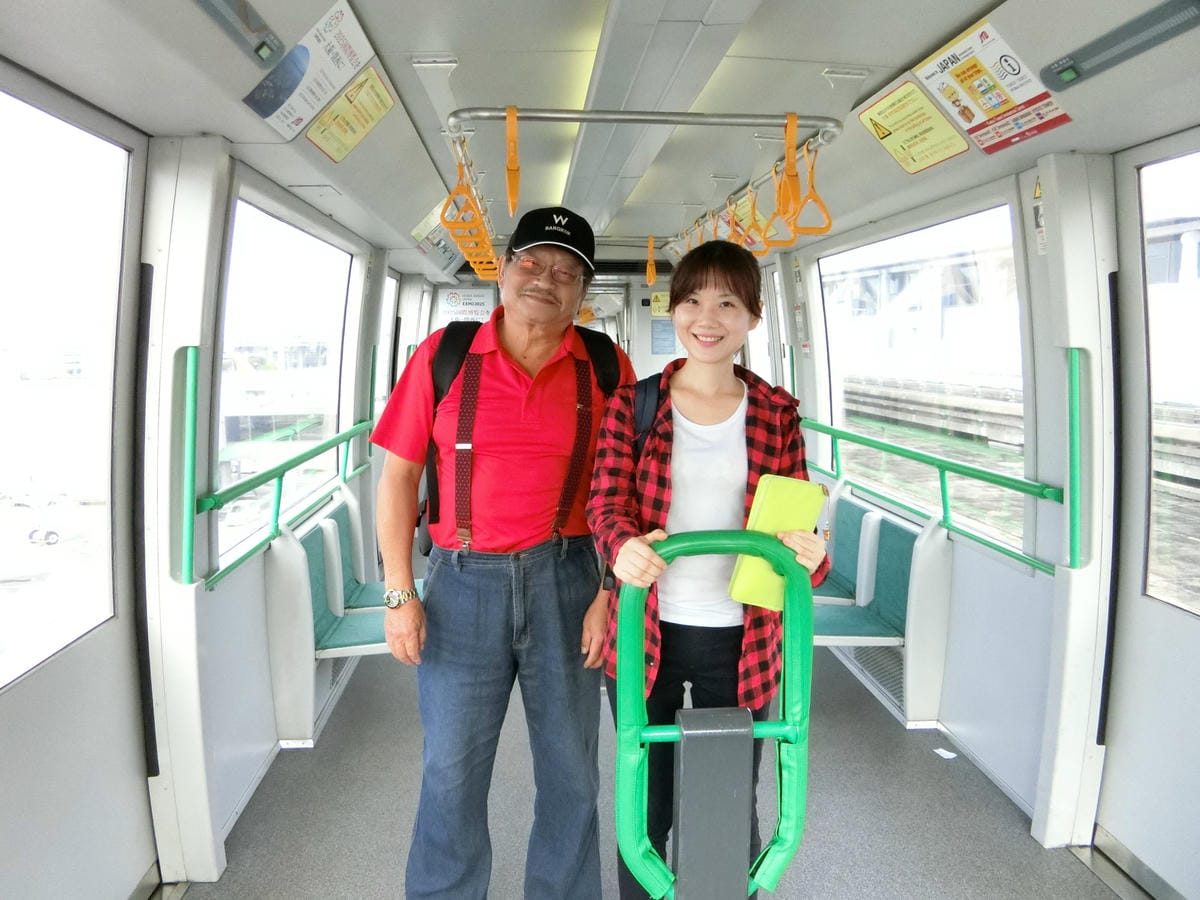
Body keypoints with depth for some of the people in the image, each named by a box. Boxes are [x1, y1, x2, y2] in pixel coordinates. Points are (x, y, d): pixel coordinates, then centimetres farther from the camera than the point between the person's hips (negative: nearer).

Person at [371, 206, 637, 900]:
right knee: (451, 773, 11)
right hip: (462, 582, 0)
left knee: (571, 771, 14)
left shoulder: (606, 369, 0)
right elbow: (398, 476, 2)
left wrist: (610, 594, -5)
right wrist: (399, 594, -2)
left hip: (565, 579, 1)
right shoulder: (442, 355, -1)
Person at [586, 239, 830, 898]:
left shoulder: (776, 412, 2)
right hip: (647, 634, 0)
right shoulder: (633, 404, -1)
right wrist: (624, 545, -29)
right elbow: (606, 501, -6)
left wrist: (808, 555, -19)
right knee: (647, 806, 16)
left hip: (739, 640, 1)